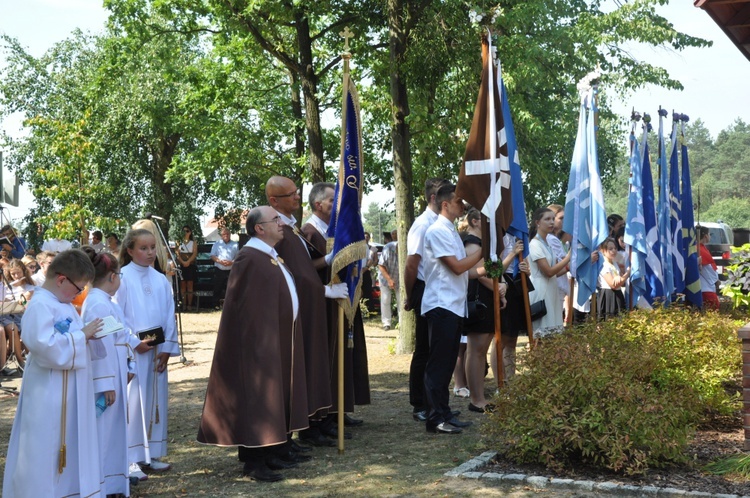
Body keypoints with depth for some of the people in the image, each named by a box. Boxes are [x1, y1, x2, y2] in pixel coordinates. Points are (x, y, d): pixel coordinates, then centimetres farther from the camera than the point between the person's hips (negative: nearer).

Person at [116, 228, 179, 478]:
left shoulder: (161, 280, 8)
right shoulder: (122, 278, -6)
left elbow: (169, 315, 8)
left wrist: (167, 347, 0)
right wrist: (135, 342, -13)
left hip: (157, 350, 5)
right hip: (131, 350, -5)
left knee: (156, 400, 9)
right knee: (132, 401, -4)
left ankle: (150, 453, 20)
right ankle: (130, 459, 2)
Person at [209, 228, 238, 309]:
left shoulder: (235, 245, 8)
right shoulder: (217, 244, 12)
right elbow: (212, 256, 7)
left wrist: (231, 262, -14)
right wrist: (220, 261, -11)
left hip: (230, 271, -1)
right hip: (219, 270, 1)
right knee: (217, 288, 3)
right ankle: (217, 304, 13)